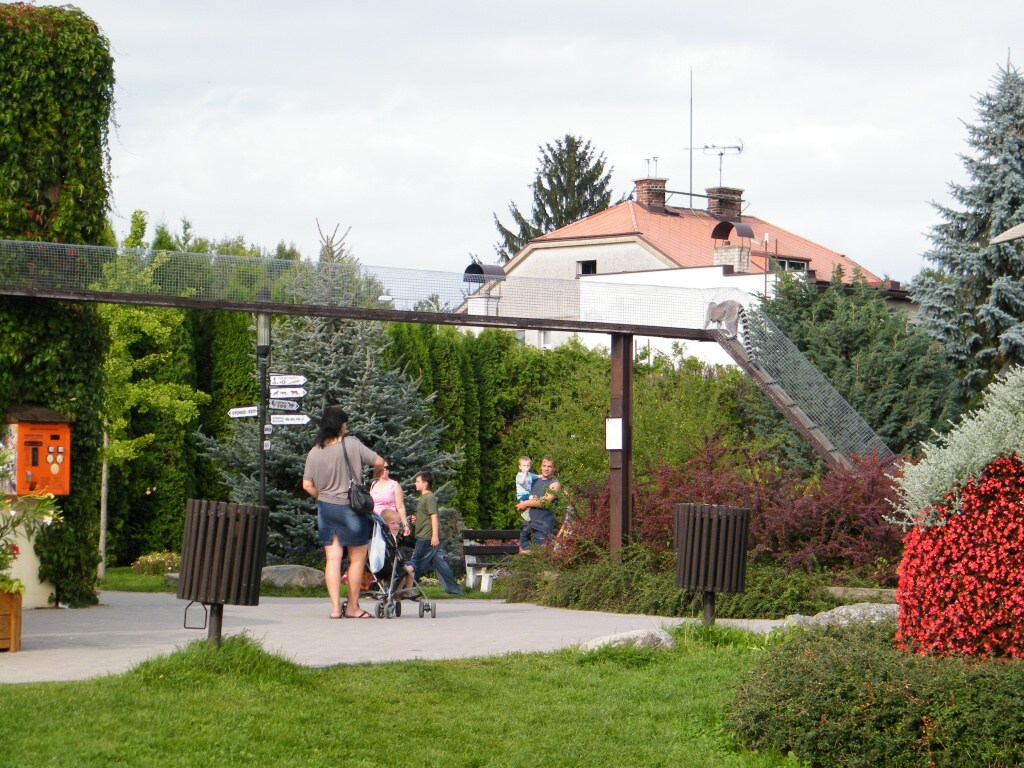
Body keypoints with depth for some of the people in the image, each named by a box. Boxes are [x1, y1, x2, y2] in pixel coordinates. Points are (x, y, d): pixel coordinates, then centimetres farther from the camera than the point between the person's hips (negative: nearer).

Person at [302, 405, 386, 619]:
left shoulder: (314, 452, 0)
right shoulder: (351, 444, -12)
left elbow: (307, 485, 4)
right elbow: (379, 462, -7)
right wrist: (378, 473, 15)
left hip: (325, 507, 4)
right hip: (350, 507, -4)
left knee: (333, 558, 6)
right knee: (357, 559, 7)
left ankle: (335, 607, 0)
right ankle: (353, 607, 10)